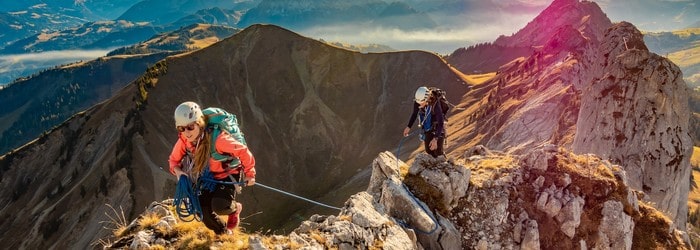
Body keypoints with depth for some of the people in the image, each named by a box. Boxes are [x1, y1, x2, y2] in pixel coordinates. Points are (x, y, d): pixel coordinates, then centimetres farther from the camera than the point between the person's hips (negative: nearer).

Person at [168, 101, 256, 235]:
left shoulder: (217, 138, -35)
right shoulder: (184, 140, -18)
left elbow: (243, 151, -25)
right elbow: (174, 160, 1)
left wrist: (250, 174, -12)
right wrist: (178, 171, -23)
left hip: (227, 175, -5)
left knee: (219, 206, -27)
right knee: (204, 212, -4)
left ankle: (235, 209, 12)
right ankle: (224, 233, 27)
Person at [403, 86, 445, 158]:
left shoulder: (435, 105, -36)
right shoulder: (417, 102, -20)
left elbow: (441, 123, -36)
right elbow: (414, 114, 0)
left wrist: (435, 139, -43)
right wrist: (408, 127, -7)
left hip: (438, 128, -5)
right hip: (428, 129, 5)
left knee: (437, 151, -3)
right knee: (429, 151, 7)